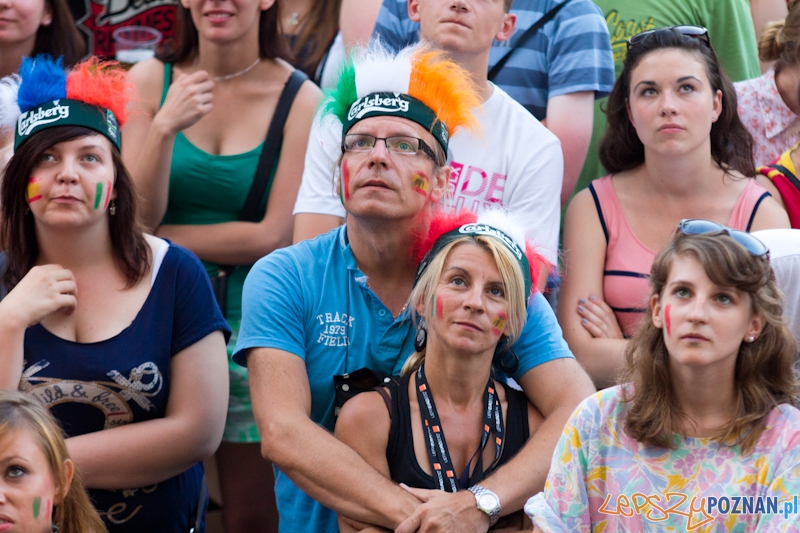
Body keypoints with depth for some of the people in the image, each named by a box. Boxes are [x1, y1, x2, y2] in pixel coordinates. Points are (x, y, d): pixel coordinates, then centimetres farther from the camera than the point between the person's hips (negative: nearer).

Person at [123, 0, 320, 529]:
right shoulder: (151, 80, 2)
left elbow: (274, 236, -9)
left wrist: (156, 235, -7)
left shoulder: (300, 99, -6)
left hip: (251, 324, -2)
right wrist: (165, 128, -21)